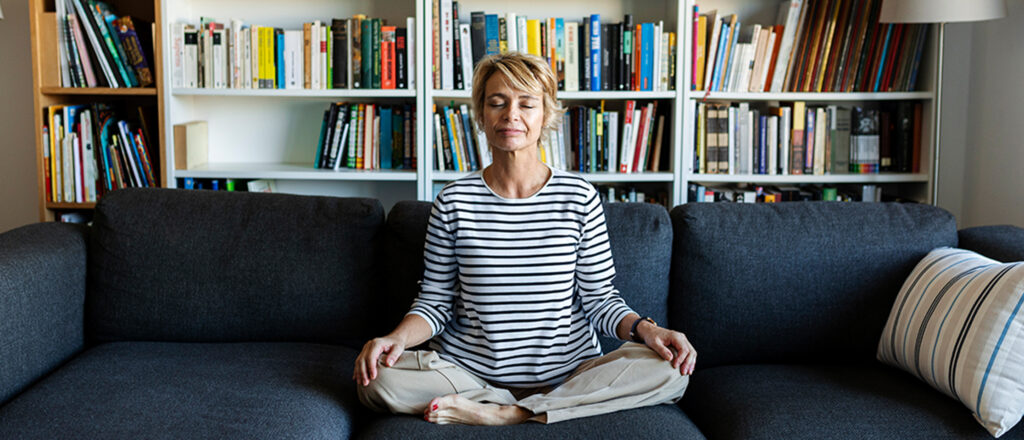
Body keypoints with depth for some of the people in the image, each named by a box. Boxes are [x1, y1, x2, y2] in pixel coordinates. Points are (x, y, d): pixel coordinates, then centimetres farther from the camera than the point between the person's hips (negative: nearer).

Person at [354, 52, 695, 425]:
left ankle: (504, 414, -20)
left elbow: (599, 298, 3)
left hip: (567, 375, 1)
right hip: (469, 372, 0)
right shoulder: (454, 201, 1)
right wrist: (397, 338, -16)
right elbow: (435, 301, 4)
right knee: (378, 379, -27)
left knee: (669, 371, -25)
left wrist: (645, 328, -17)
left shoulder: (579, 197, 1)